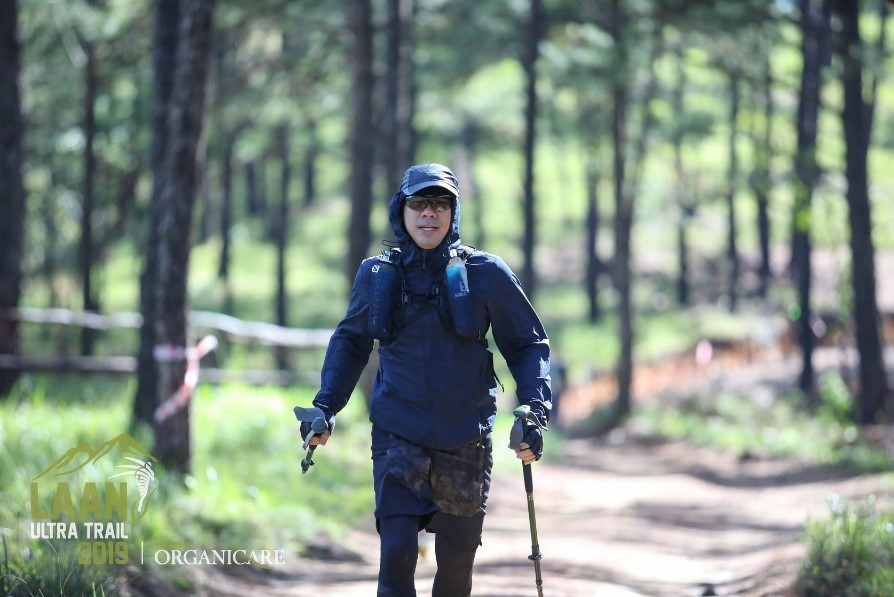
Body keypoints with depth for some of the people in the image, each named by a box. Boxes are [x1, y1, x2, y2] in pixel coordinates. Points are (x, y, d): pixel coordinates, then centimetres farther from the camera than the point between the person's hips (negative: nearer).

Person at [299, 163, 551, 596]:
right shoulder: (376, 275, 2)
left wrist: (535, 412, -9)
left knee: (456, 559, 8)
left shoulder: (486, 275, -3)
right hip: (397, 438, 0)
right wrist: (326, 406, 6)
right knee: (396, 553, -13)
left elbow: (527, 345, 5)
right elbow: (350, 341, 18)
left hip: (465, 443, 0)